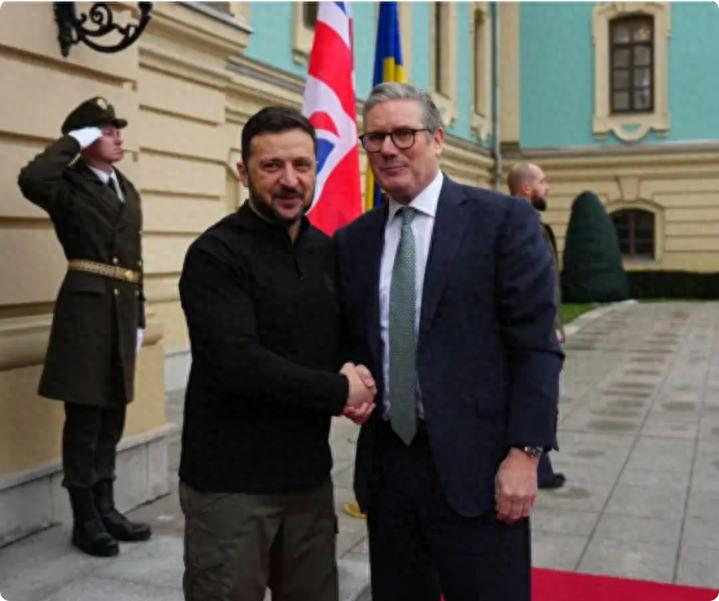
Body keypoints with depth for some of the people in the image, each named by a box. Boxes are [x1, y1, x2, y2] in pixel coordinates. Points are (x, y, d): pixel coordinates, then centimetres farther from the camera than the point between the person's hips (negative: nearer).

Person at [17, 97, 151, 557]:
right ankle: (85, 520, 12)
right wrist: (72, 143, -15)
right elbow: (31, 180, -30)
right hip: (86, 307, -7)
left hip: (121, 309, 7)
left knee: (112, 417, 13)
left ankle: (105, 508, 25)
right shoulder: (68, 185, -4)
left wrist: (138, 317, 16)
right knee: (85, 417, 0)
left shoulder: (127, 189, 17)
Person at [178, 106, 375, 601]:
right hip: (230, 481, -6)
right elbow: (236, 363, -23)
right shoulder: (215, 255, -13)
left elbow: (349, 336, 16)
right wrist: (340, 391, -15)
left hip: (310, 474, 6)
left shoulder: (328, 252, 7)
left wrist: (361, 377, -7)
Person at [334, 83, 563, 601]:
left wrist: (524, 453, -13)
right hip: (386, 465, 5)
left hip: (475, 463, -4)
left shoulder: (503, 219, -4)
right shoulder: (352, 241, 9)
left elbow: (536, 345, -8)